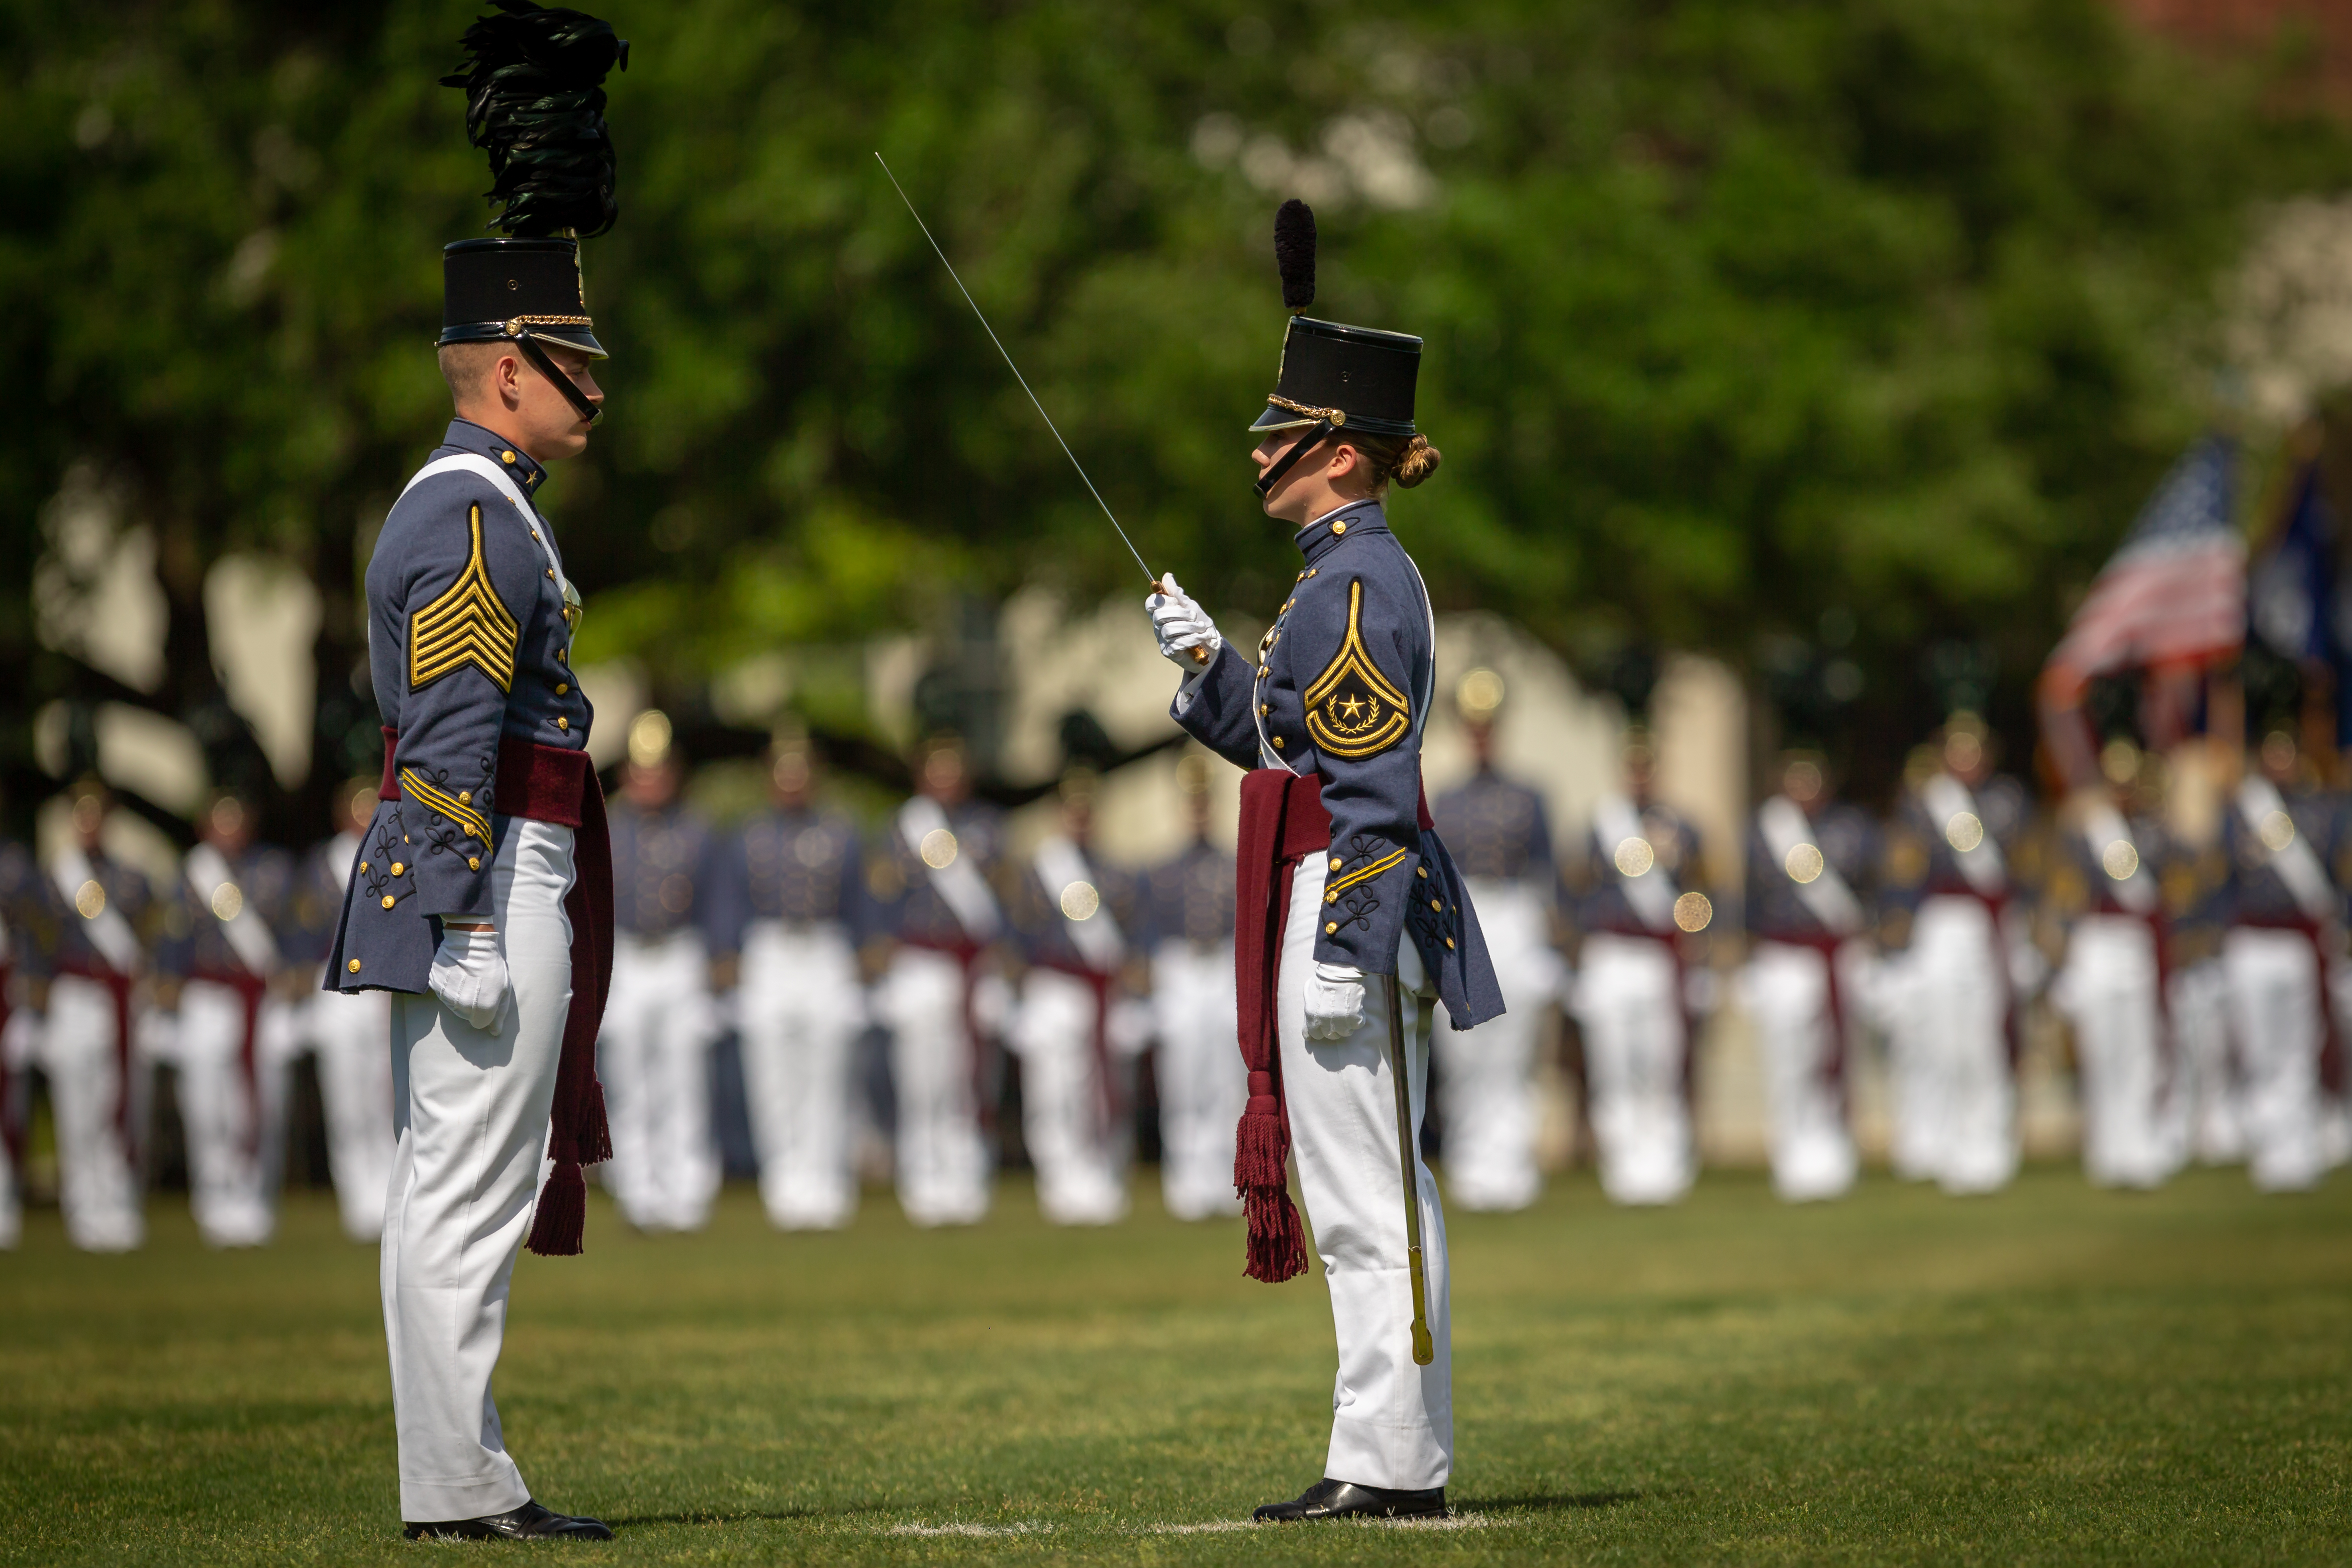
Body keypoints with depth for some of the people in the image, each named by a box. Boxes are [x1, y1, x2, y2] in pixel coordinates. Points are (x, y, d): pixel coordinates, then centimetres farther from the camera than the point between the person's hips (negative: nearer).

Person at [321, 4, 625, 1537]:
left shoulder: (461, 504, 19)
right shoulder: (479, 518, -13)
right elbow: (449, 745, -20)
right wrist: (462, 933, -22)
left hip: (487, 890, 11)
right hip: (487, 887, -11)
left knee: (454, 1190, 11)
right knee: (469, 1193, -8)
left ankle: (466, 1479, 14)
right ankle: (461, 1491, -7)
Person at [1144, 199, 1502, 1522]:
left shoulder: (1362, 584, -14)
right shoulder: (1349, 573, 17)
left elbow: (1376, 789, -19)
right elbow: (1287, 741, 25)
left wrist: (1345, 955, -22)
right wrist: (1208, 662, 14)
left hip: (1348, 909, -11)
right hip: (1348, 912, 11)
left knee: (1362, 1198, -8)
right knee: (1379, 1192, 12)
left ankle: (1384, 1464, -7)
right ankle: (1409, 1460, 16)